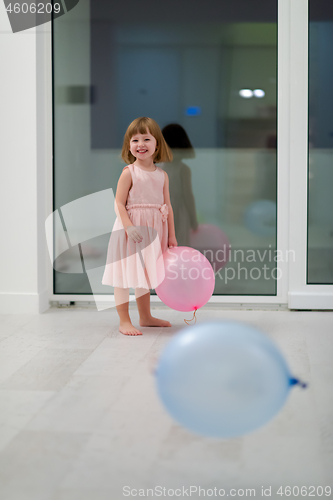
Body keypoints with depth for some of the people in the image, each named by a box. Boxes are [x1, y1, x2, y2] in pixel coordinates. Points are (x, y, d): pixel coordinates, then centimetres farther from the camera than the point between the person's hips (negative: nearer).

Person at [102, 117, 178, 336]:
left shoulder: (162, 175, 7)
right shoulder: (129, 172, -8)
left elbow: (167, 206, 9)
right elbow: (119, 203, -12)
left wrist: (172, 235, 7)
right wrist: (129, 227, -23)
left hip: (153, 231, 5)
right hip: (130, 230, -5)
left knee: (144, 274, 17)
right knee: (125, 273, -3)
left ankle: (145, 316, 30)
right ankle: (124, 321, 4)